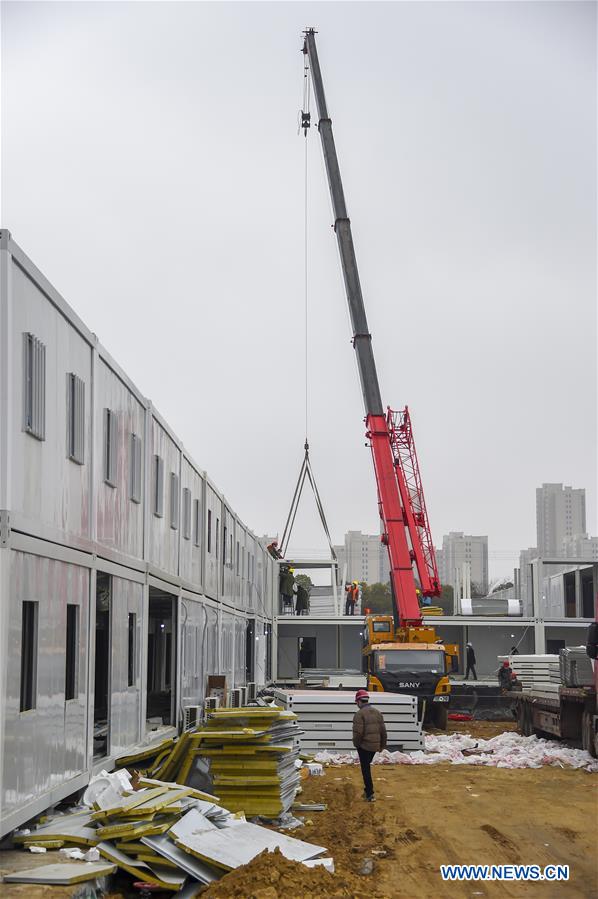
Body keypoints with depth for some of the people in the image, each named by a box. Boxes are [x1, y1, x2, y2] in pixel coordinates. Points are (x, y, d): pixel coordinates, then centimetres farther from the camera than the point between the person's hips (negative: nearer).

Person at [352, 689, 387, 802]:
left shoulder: (360, 714, -14)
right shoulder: (377, 712, 8)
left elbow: (358, 732, -20)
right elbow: (383, 730, 10)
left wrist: (356, 744, -4)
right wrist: (382, 745, 18)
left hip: (364, 746, -6)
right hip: (375, 746, 6)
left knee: (365, 768, 1)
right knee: (367, 766, 22)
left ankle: (369, 794, 0)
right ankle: (368, 789, 26)